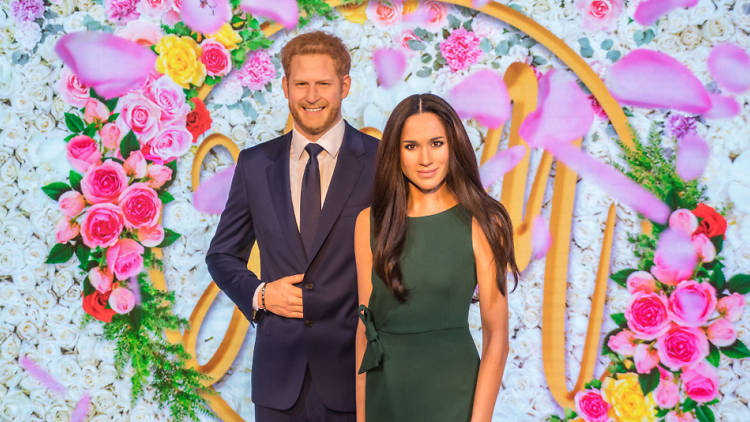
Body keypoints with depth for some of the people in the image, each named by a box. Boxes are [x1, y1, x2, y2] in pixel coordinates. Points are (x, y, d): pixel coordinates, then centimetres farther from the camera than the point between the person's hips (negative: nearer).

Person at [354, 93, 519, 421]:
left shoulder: (482, 224, -9)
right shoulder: (370, 222, 0)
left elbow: (496, 337, -10)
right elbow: (365, 324, 2)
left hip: (451, 395, -3)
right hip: (385, 391, 3)